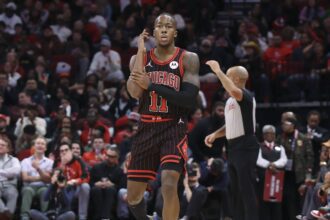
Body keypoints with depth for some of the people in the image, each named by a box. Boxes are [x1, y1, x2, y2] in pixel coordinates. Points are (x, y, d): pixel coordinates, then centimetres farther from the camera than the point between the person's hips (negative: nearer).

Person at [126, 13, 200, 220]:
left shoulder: (188, 59, -4)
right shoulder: (140, 58, 5)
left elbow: (190, 100, -15)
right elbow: (135, 92, -12)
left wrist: (152, 85, -17)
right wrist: (141, 52, -12)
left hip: (174, 129, -4)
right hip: (146, 129, 4)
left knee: (169, 185, -24)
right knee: (133, 195, 8)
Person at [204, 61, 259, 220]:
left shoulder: (246, 96, -12)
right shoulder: (230, 100, 17)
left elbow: (234, 91, -36)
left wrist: (218, 71, -26)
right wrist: (215, 134, 12)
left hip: (245, 147, -10)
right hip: (233, 148, 10)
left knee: (247, 191, -11)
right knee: (236, 192, 12)